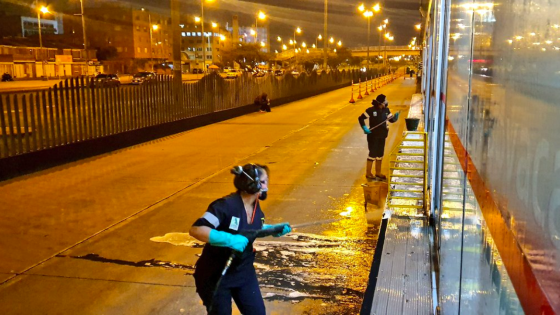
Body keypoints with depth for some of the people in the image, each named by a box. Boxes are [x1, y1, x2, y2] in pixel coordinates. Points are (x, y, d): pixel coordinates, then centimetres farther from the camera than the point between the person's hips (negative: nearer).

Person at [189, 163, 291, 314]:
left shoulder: (255, 207, -2)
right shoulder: (226, 205, -27)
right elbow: (196, 230, -35)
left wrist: (274, 229, 1)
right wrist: (230, 239, -42)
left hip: (244, 272, 7)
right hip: (215, 275, -7)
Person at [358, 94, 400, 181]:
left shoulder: (386, 110, 2)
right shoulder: (371, 110, -14)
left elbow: (391, 119, 6)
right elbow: (361, 118, -9)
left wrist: (395, 117, -16)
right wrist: (364, 128, -20)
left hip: (382, 136, 6)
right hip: (373, 136, -6)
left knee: (380, 154, 14)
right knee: (372, 154, -2)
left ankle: (378, 173, 27)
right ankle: (368, 173, 10)